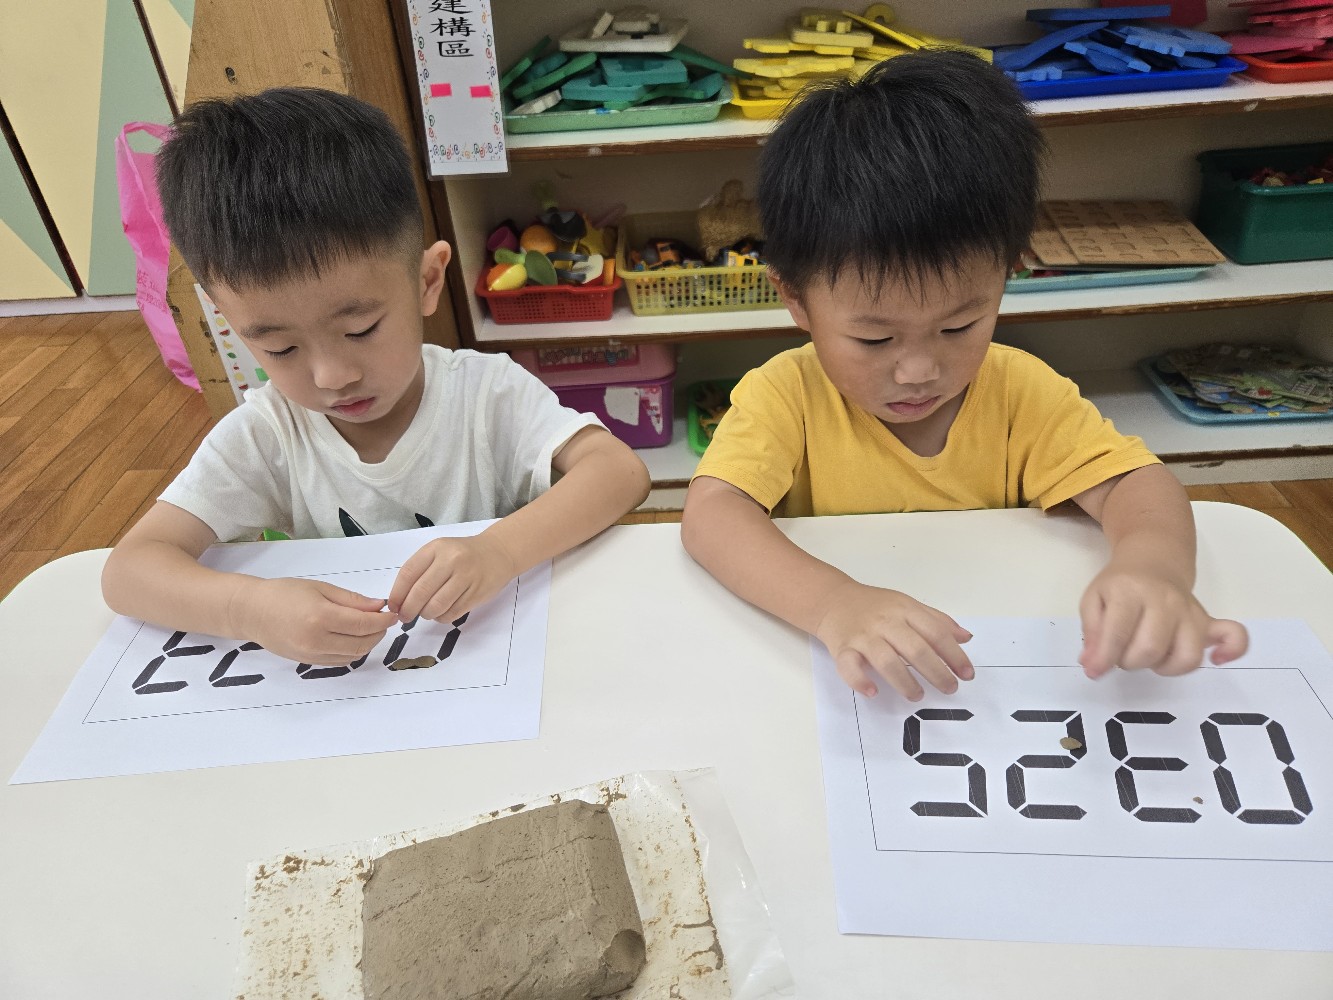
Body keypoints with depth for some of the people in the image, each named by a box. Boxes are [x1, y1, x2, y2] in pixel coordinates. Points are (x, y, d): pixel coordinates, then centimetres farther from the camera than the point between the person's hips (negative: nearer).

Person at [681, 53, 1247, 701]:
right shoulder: (788, 395, -13)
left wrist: (1151, 565, -32)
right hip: (837, 676, -2)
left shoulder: (1018, 391, -5)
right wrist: (833, 603, -43)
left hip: (1005, 665, 3)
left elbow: (1135, 484, -9)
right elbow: (709, 513, -26)